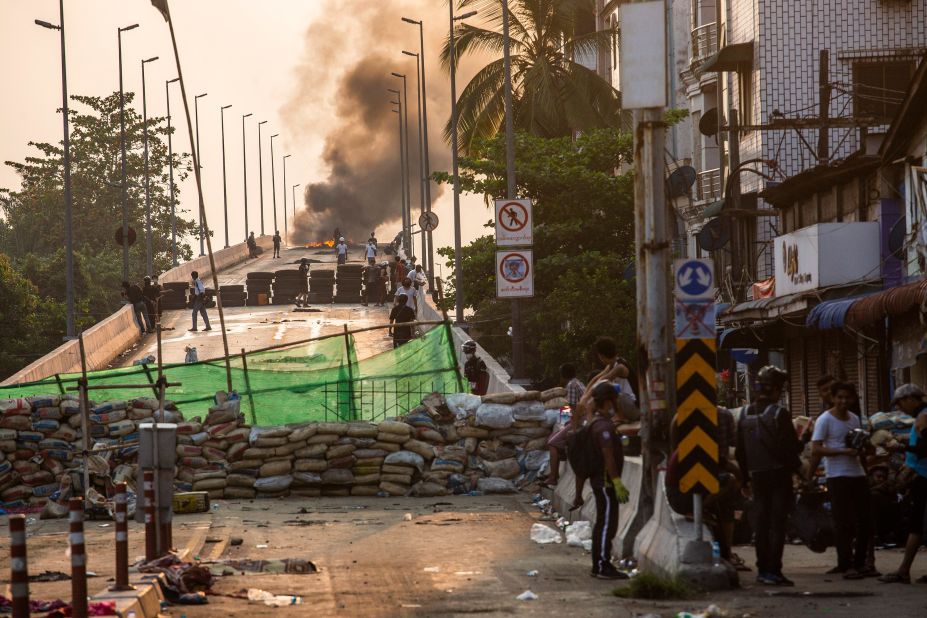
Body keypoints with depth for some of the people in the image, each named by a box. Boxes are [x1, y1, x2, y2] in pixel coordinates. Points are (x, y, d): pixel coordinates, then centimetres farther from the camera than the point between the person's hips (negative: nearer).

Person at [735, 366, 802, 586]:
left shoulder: (745, 414, 5)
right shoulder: (779, 414, -13)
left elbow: (740, 451, 9)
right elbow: (792, 447, -14)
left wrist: (745, 478, 16)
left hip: (757, 476, 5)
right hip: (779, 474, -5)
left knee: (761, 523, 12)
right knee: (777, 523, -4)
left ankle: (762, 569, 14)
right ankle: (773, 570, -10)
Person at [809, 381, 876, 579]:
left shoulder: (854, 418, 15)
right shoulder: (825, 420, -6)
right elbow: (816, 450, -13)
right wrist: (844, 451, -22)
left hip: (858, 474, 7)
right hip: (837, 477, -7)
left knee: (865, 520, 7)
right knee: (844, 522, -7)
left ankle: (859, 563, 17)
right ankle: (846, 565, -4)